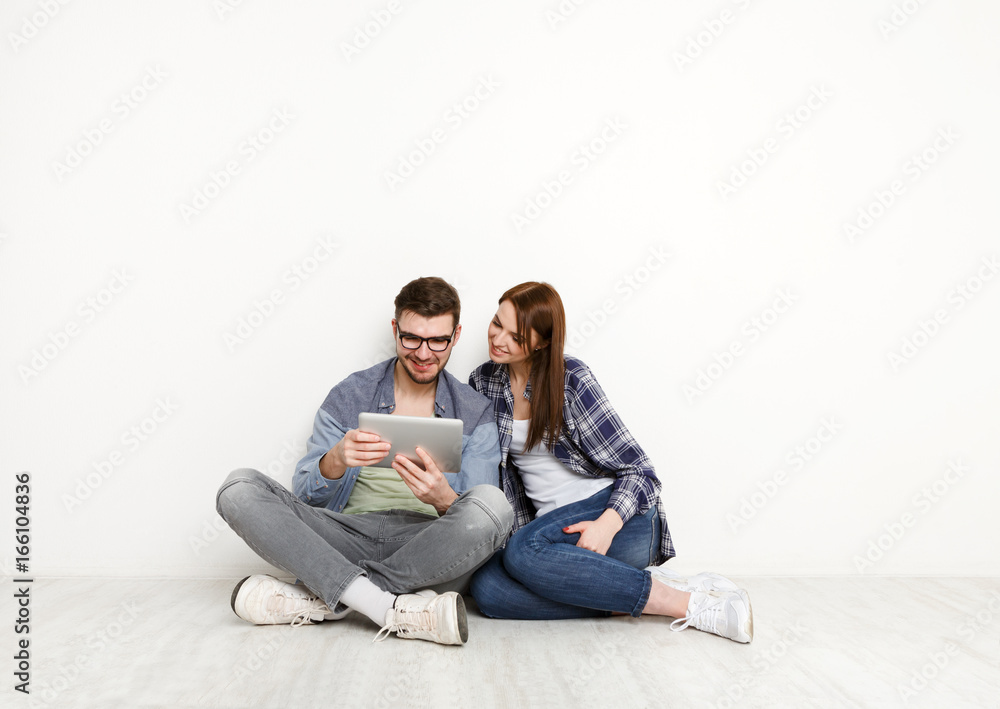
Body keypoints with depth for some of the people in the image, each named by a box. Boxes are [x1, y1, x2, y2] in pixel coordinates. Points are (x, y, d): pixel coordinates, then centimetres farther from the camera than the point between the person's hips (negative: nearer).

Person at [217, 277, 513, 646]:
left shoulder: (476, 413, 7)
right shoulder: (348, 396, 9)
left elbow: (478, 518, 0)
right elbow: (305, 497, 4)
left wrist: (443, 500, -25)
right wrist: (336, 461, -20)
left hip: (426, 552, -1)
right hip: (350, 537, 1)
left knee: (491, 504, -33)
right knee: (239, 488, -18)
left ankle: (319, 600, -24)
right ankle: (392, 608, -30)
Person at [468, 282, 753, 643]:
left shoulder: (571, 380, -6)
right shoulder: (483, 383, 8)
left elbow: (639, 471, -8)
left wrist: (606, 525, -25)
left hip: (624, 520, -4)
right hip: (551, 528, 5)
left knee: (524, 550, -34)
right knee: (486, 589, -26)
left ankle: (686, 603, -24)